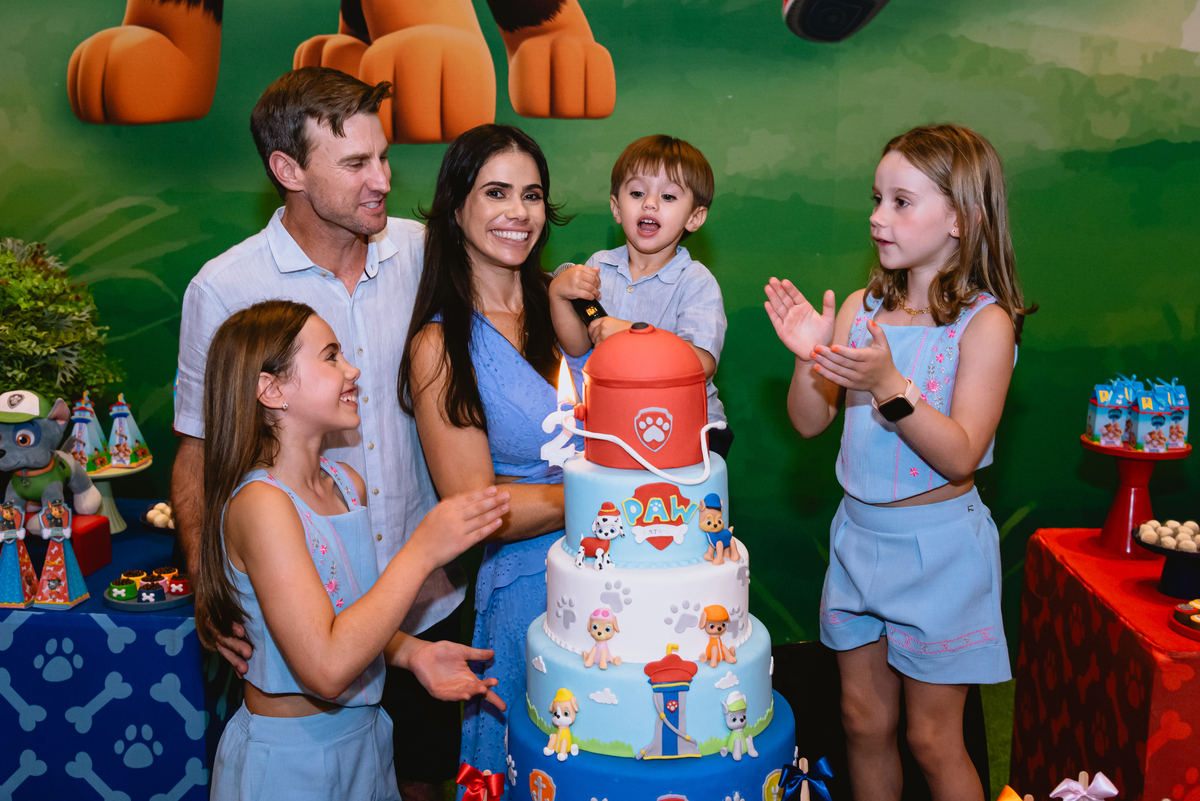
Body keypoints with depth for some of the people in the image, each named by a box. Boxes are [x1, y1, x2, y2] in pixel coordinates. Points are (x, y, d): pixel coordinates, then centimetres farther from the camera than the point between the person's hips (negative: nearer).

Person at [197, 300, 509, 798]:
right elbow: (326, 667, -30)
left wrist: (415, 653, -5)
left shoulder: (348, 485, 1)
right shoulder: (259, 504, -23)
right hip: (290, 761, -7)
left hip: (365, 736, 7)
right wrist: (422, 552, -27)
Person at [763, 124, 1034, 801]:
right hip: (858, 533, 5)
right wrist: (811, 357, -15)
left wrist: (890, 385, -30)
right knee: (864, 720, 18)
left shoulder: (985, 321, -13)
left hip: (938, 545, -5)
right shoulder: (863, 307, 1)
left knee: (933, 738, 9)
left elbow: (960, 455, -19)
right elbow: (810, 422, 2)